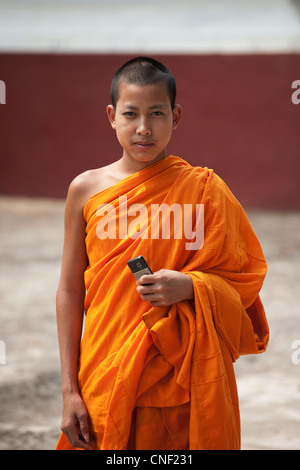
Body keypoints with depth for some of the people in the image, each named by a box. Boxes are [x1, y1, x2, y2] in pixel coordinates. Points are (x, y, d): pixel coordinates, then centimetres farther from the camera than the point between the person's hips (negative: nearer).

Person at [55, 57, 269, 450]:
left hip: (178, 387, -1)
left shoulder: (201, 189, -2)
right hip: (104, 385, 1)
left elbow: (242, 279, 3)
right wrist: (70, 391, 0)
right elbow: (70, 291, 3)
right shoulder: (87, 189, 1)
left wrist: (189, 287, -19)